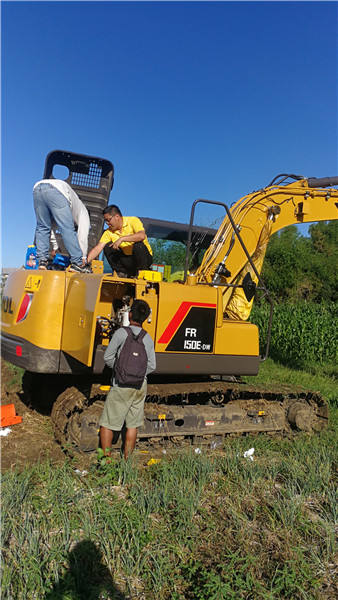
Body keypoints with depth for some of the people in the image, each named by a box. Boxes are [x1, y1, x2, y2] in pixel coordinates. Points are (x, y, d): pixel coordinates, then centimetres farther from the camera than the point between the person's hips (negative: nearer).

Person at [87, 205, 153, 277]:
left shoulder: (133, 220, -13)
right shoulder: (108, 232, 0)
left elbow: (142, 235, -33)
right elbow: (97, 249, -6)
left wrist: (121, 239, -33)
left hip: (145, 258, -4)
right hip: (127, 259, 4)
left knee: (138, 245, -34)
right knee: (108, 246, -12)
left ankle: (142, 271, -13)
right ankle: (121, 272, -3)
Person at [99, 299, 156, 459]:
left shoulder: (121, 333, -11)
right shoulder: (148, 338, 4)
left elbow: (108, 357, -4)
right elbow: (152, 366, 8)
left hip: (121, 385, -5)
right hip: (140, 385, 5)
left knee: (107, 422, 8)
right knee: (132, 424, 13)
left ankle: (107, 458, 9)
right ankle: (127, 460, 19)